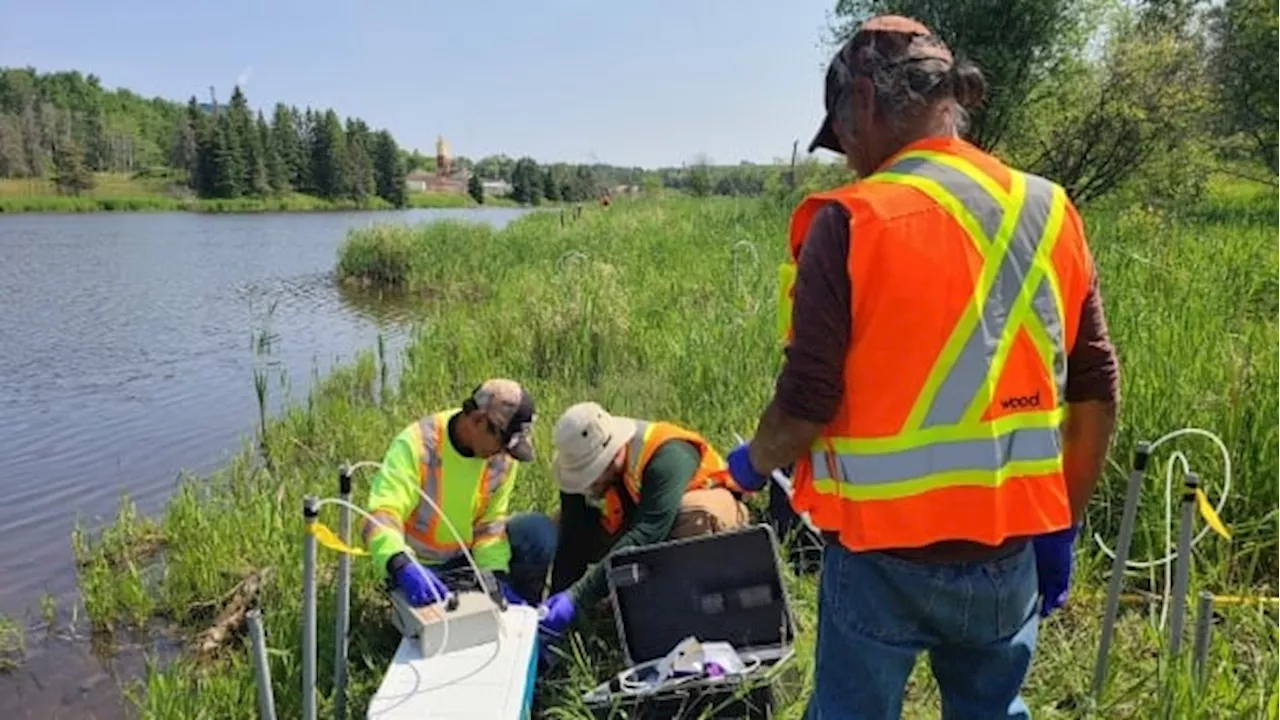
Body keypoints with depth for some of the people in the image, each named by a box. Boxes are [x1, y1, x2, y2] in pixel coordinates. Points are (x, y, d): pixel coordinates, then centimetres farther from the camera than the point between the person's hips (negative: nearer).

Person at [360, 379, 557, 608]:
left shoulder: (503, 455, -13)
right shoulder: (417, 445, -26)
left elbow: (491, 522, -8)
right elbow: (380, 516, -35)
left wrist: (497, 578, -22)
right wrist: (403, 567, -54)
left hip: (470, 554, 4)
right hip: (420, 564, -4)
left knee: (539, 532, -18)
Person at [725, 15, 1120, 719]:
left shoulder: (852, 221, -16)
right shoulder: (1050, 211, 1)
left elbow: (805, 403, -16)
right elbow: (1095, 393, 5)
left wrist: (752, 464, 5)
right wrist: (1060, 527, 15)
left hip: (886, 553, -5)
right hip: (1009, 549, 5)